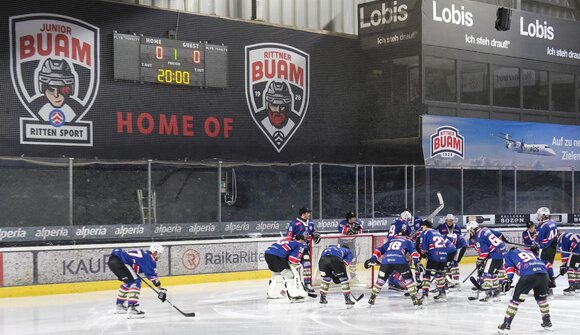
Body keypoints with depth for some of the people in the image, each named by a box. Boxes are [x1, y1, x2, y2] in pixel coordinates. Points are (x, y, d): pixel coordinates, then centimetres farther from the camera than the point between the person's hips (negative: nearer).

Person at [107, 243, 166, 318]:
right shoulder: (149, 257, -5)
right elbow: (153, 275, -7)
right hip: (118, 261, -11)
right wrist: (161, 289, -2)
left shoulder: (144, 253, 22)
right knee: (136, 281, -11)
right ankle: (132, 309, -21)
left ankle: (119, 306, 41)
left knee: (129, 282, 28)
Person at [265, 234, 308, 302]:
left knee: (276, 274, 32)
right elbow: (293, 259, -4)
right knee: (291, 275, -3)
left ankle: (271, 294, 40)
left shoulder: (288, 242, 34)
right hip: (277, 256, -9)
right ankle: (295, 296, -13)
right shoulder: (300, 245, 11)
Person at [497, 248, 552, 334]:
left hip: (528, 275, -4)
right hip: (543, 273, 5)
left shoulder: (509, 254, 28)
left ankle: (506, 325, 2)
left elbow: (510, 265, 10)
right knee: (542, 298, 28)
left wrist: (509, 279, 2)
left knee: (516, 300, 3)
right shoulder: (529, 252, 40)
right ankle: (547, 323, 35)